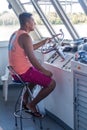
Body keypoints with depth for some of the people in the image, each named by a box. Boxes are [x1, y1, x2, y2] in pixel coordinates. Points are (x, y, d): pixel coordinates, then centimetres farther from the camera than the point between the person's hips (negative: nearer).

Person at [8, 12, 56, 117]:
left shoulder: (15, 34, 11)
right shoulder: (25, 37, -20)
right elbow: (32, 58, -23)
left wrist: (43, 42, 20)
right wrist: (44, 71, -13)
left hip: (15, 72, 10)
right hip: (23, 73, -10)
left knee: (37, 74, 35)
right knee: (51, 83, -6)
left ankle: (25, 99, 32)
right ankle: (32, 104, 6)